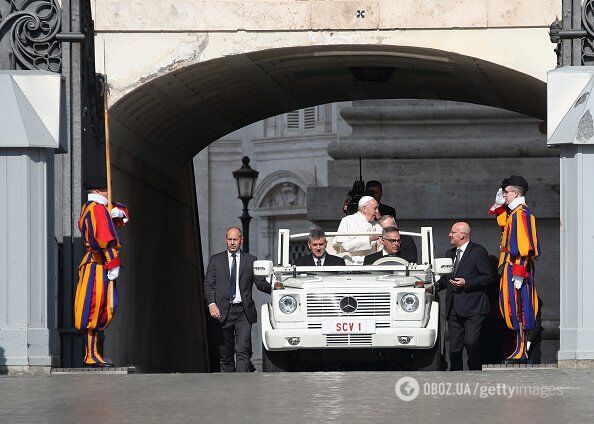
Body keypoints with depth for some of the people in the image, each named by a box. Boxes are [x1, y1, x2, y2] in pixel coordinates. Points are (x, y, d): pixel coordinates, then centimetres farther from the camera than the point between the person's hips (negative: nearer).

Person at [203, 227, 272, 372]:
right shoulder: (216, 260, 11)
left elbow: (261, 283, 5)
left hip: (243, 312, -1)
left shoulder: (250, 261, 9)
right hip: (223, 311, 1)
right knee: (225, 353, 6)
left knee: (243, 351, -13)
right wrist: (212, 304, -9)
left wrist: (273, 288, -16)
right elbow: (208, 284, 6)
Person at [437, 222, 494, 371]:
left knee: (471, 342, -14)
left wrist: (466, 283, -16)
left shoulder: (478, 252, -3)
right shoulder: (450, 254, 20)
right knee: (454, 346, 5)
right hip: (454, 309, 7)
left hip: (473, 308, -7)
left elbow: (488, 278, -8)